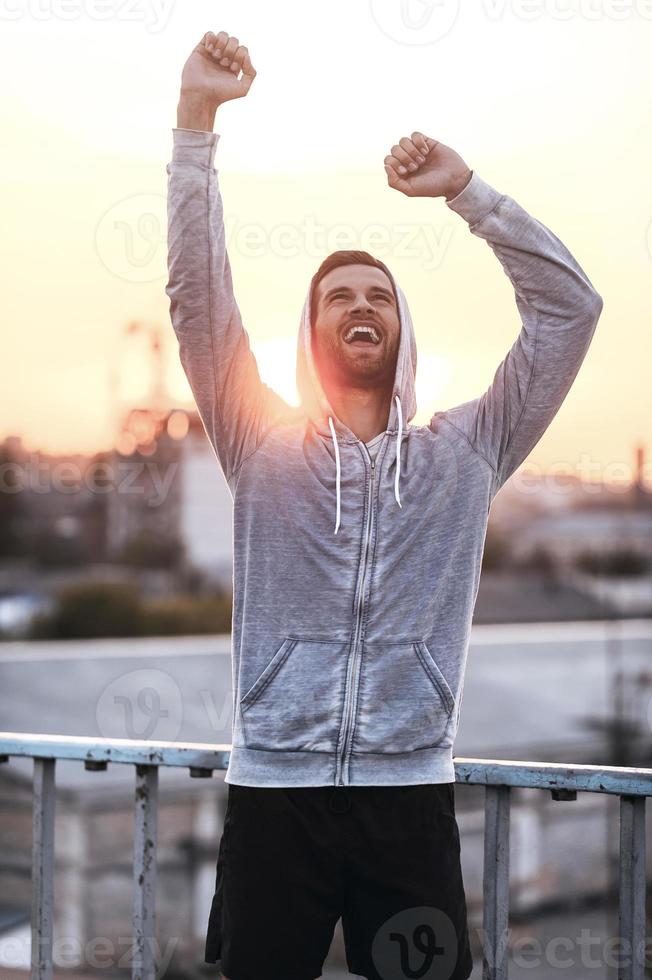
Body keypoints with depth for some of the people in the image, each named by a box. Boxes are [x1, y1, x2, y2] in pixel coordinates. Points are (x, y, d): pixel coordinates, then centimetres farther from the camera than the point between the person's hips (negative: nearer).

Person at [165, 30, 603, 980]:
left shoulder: (462, 453, 9)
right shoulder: (263, 443, 7)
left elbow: (571, 308, 5)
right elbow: (197, 296, -1)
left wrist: (466, 189, 1)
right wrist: (197, 119, -8)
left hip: (410, 794, 1)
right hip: (275, 790, 0)